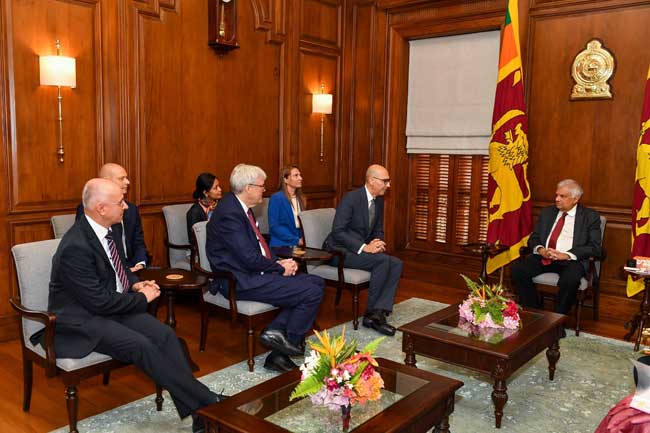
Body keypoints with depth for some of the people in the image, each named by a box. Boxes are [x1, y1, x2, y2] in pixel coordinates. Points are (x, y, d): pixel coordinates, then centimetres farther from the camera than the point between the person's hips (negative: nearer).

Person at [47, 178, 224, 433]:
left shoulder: (107, 229, 2)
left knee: (164, 335, -16)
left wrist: (135, 284, 0)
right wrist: (142, 298, -13)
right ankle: (203, 401, -18)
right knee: (142, 345, -28)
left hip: (113, 306, 8)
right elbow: (99, 301, -24)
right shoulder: (75, 247, -25)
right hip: (82, 319, -8)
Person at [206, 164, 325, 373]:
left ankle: (276, 331, -3)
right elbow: (249, 259, -22)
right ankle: (290, 342, 3)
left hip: (254, 272, 11)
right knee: (312, 293, -16)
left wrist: (279, 262, 3)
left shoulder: (241, 208, 13)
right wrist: (280, 268, -8)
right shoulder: (229, 213, -19)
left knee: (317, 282, 3)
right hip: (241, 282, -11)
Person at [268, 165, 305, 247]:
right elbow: (273, 226, -11)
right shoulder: (276, 198, -6)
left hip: (299, 244, 5)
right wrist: (296, 240, -15)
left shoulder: (299, 199, 14)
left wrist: (302, 239, -1)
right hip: (282, 245, -5)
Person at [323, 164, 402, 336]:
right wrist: (364, 247, -27)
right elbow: (337, 231, -22)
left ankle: (378, 313, -17)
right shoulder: (351, 198, -17)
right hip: (339, 250, -8)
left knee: (396, 264, -11)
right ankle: (371, 313, -13)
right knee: (382, 260, -27)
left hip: (360, 249, 8)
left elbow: (378, 230, 16)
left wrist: (377, 244, -7)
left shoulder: (378, 200, 8)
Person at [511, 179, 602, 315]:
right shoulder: (547, 212, 18)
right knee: (517, 269, -23)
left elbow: (594, 247, -4)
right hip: (543, 257, 4)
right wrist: (540, 249, -9)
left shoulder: (590, 216, 5)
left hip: (571, 260, -4)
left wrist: (566, 255, -18)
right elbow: (533, 238, 15)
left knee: (570, 280, -37)